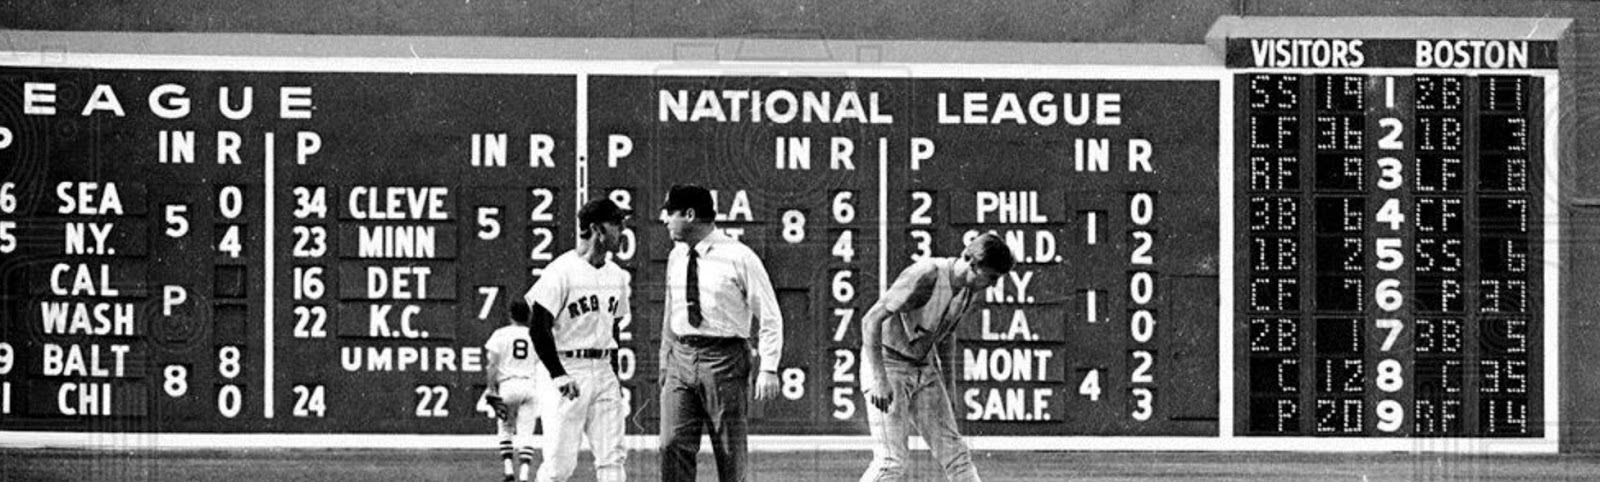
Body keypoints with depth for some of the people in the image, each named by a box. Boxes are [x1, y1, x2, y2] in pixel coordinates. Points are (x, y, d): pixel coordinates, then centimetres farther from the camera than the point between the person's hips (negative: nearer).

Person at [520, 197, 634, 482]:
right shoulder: (562, 272, -12)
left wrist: (614, 378, 16)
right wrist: (559, 377, -19)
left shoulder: (617, 276, 12)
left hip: (603, 371, 7)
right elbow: (539, 329, -13)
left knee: (612, 458, 1)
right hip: (565, 368, -7)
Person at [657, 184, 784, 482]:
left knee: (730, 453, 2)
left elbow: (770, 317, -6)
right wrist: (665, 362, 16)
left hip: (724, 357, -5)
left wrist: (769, 369, -14)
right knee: (673, 446, -6)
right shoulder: (677, 257, 11)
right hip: (681, 357, 5)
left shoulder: (738, 257, -8)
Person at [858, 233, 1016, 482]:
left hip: (925, 368, 8)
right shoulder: (925, 276, -26)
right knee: (891, 461, -15)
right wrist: (879, 380, -32)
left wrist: (947, 385, 18)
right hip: (886, 363, -8)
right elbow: (871, 320, -27)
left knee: (954, 452, 4)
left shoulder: (973, 290, -2)